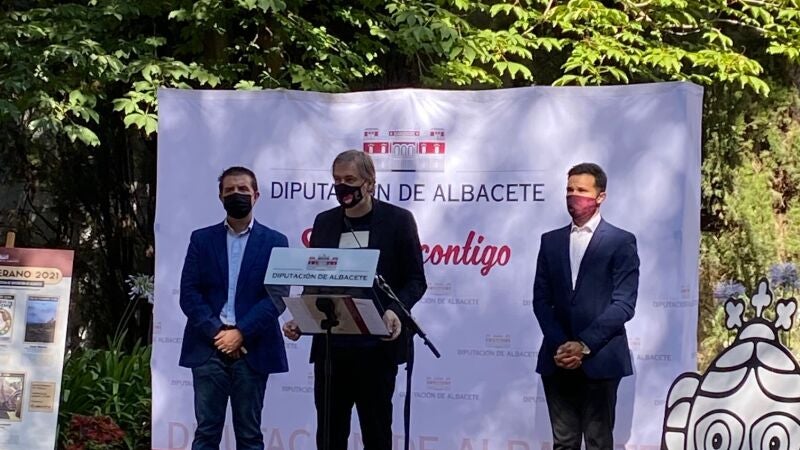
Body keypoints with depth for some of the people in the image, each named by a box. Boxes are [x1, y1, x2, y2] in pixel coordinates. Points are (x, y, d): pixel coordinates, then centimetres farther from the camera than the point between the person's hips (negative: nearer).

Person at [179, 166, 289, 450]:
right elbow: (189, 293, 2)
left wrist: (240, 333, -13)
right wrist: (216, 333, -11)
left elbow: (277, 296, -3)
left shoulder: (274, 242, 6)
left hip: (252, 350, -1)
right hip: (208, 347, 1)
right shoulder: (201, 239, 9)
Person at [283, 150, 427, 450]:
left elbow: (415, 279, -2)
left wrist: (396, 311, -21)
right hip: (330, 344, 4)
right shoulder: (324, 222, 10)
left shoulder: (397, 220, -1)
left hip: (376, 345, -4)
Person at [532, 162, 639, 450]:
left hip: (599, 360, -4)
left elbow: (623, 304, -8)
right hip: (558, 360, 4)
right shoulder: (551, 241, 13)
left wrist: (584, 346, -14)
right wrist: (559, 345, -6)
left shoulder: (621, 241, -1)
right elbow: (541, 299, 8)